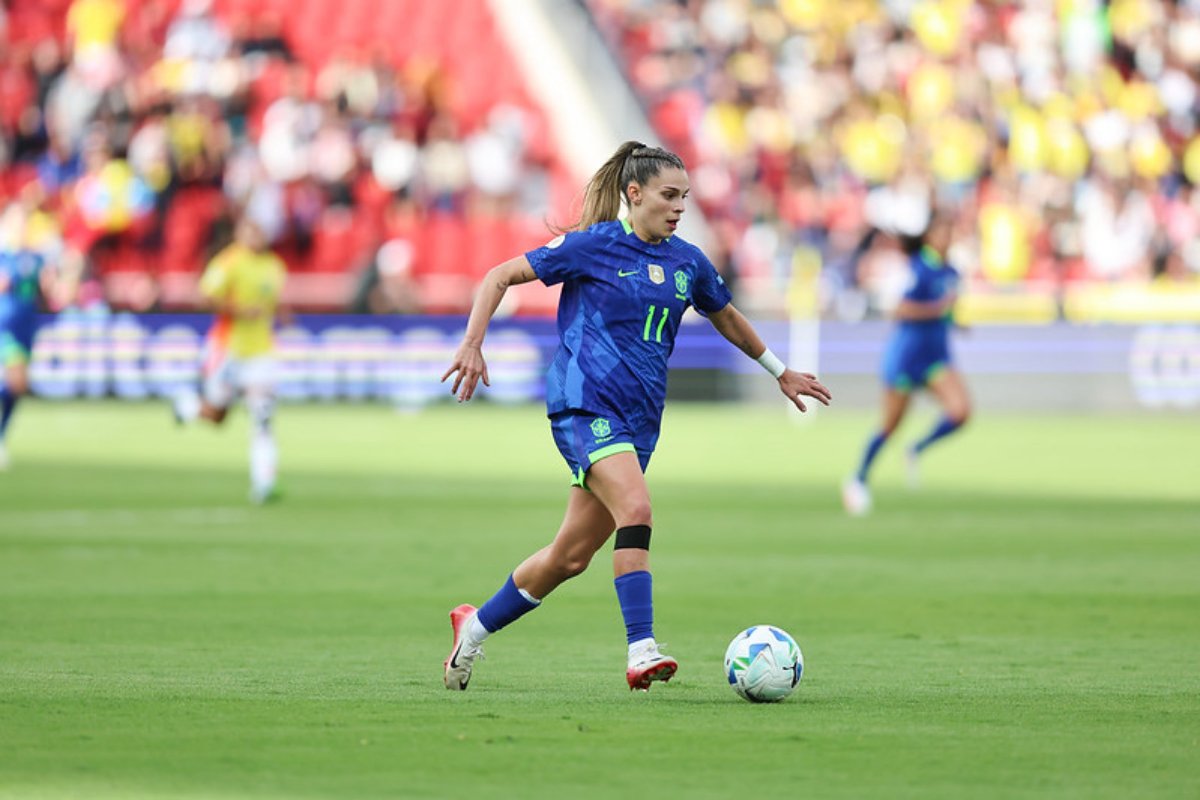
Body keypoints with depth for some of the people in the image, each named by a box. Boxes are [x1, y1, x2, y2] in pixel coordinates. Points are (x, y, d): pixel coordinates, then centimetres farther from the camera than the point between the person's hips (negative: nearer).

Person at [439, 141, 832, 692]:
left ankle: (475, 626, 27)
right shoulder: (592, 246, -5)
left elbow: (725, 316, 31)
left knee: (572, 554, 7)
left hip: (638, 418, 6)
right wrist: (472, 345, -12)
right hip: (586, 403, -6)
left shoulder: (688, 262, 11)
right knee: (636, 508, -28)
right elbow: (500, 277, -1)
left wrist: (780, 371, 37)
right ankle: (641, 654, -31)